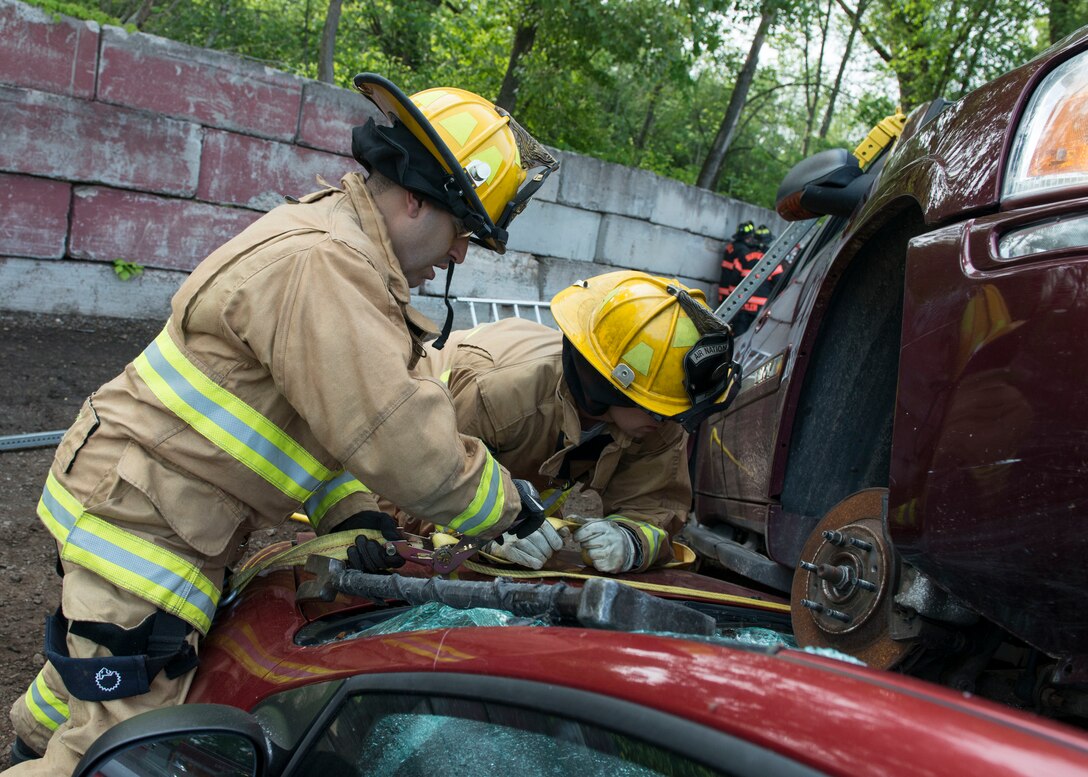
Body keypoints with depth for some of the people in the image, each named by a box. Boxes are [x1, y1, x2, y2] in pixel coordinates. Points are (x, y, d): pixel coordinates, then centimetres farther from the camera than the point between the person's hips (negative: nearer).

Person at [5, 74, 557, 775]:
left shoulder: (337, 246, 9)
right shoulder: (319, 264, -28)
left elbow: (317, 407, 12)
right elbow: (402, 441, -32)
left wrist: (352, 511, 1)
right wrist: (511, 505, -16)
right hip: (142, 513, -11)